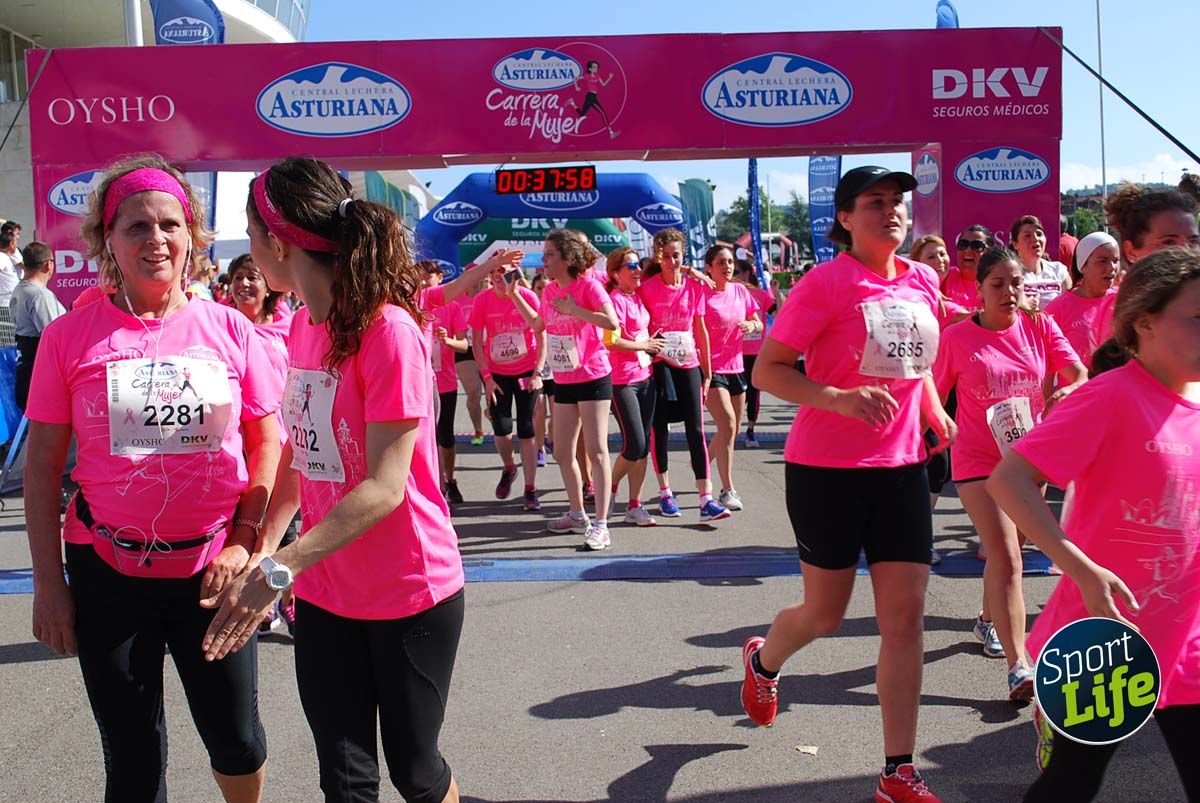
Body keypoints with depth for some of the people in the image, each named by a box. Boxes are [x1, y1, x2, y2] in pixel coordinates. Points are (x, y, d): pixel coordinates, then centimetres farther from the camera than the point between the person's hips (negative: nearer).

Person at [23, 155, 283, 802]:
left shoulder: (229, 329, -1)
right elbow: (42, 467, 1)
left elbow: (267, 441, 4)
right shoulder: (70, 336, -3)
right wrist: (47, 583, -2)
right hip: (108, 573, 0)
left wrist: (244, 542, -6)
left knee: (237, 738, 12)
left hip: (213, 570, 1)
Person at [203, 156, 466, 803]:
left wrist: (278, 569, -27)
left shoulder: (389, 331, -19)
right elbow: (299, 453, 11)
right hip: (324, 593, 6)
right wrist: (262, 545, -1)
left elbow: (385, 487, -23)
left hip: (410, 593, -6)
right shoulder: (301, 326, 5)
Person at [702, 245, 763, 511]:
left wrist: (752, 325, -7)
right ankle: (727, 490, -11)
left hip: (735, 367, 7)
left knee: (734, 429, 13)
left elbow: (760, 324, 12)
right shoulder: (702, 294, -10)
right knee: (728, 424, -17)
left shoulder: (741, 291, 7)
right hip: (711, 369, -7)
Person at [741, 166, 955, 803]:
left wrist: (938, 417, 9)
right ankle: (762, 660, 45)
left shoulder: (923, 281, 7)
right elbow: (766, 369, -13)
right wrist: (839, 399, -27)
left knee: (905, 617, 2)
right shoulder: (826, 282, -12)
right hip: (826, 468, -5)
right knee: (825, 614, 9)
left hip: (901, 468, 5)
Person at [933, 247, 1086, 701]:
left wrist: (1068, 392, -27)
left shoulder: (1039, 327, 0)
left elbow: (1080, 374, -7)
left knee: (1005, 552, 20)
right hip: (979, 460, -4)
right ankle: (1019, 668, -16)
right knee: (1008, 559, -15)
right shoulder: (957, 338, -8)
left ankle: (989, 620, 46)